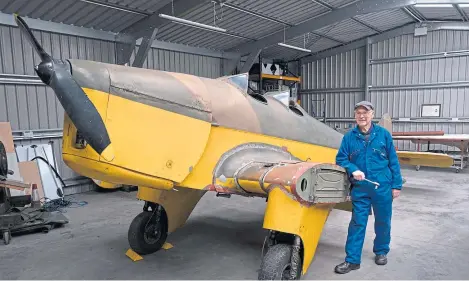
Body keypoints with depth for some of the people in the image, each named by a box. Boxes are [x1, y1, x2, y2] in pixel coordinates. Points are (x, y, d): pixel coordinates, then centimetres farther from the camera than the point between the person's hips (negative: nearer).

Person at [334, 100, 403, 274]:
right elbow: (340, 159, 1)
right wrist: (353, 170, -18)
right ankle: (352, 259, 12)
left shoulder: (383, 134, -2)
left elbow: (393, 161, 1)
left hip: (382, 186, 0)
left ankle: (381, 252, 38)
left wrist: (396, 185, 0)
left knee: (383, 221, 15)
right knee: (357, 223, 4)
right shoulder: (349, 137, -2)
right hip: (359, 188, 0)